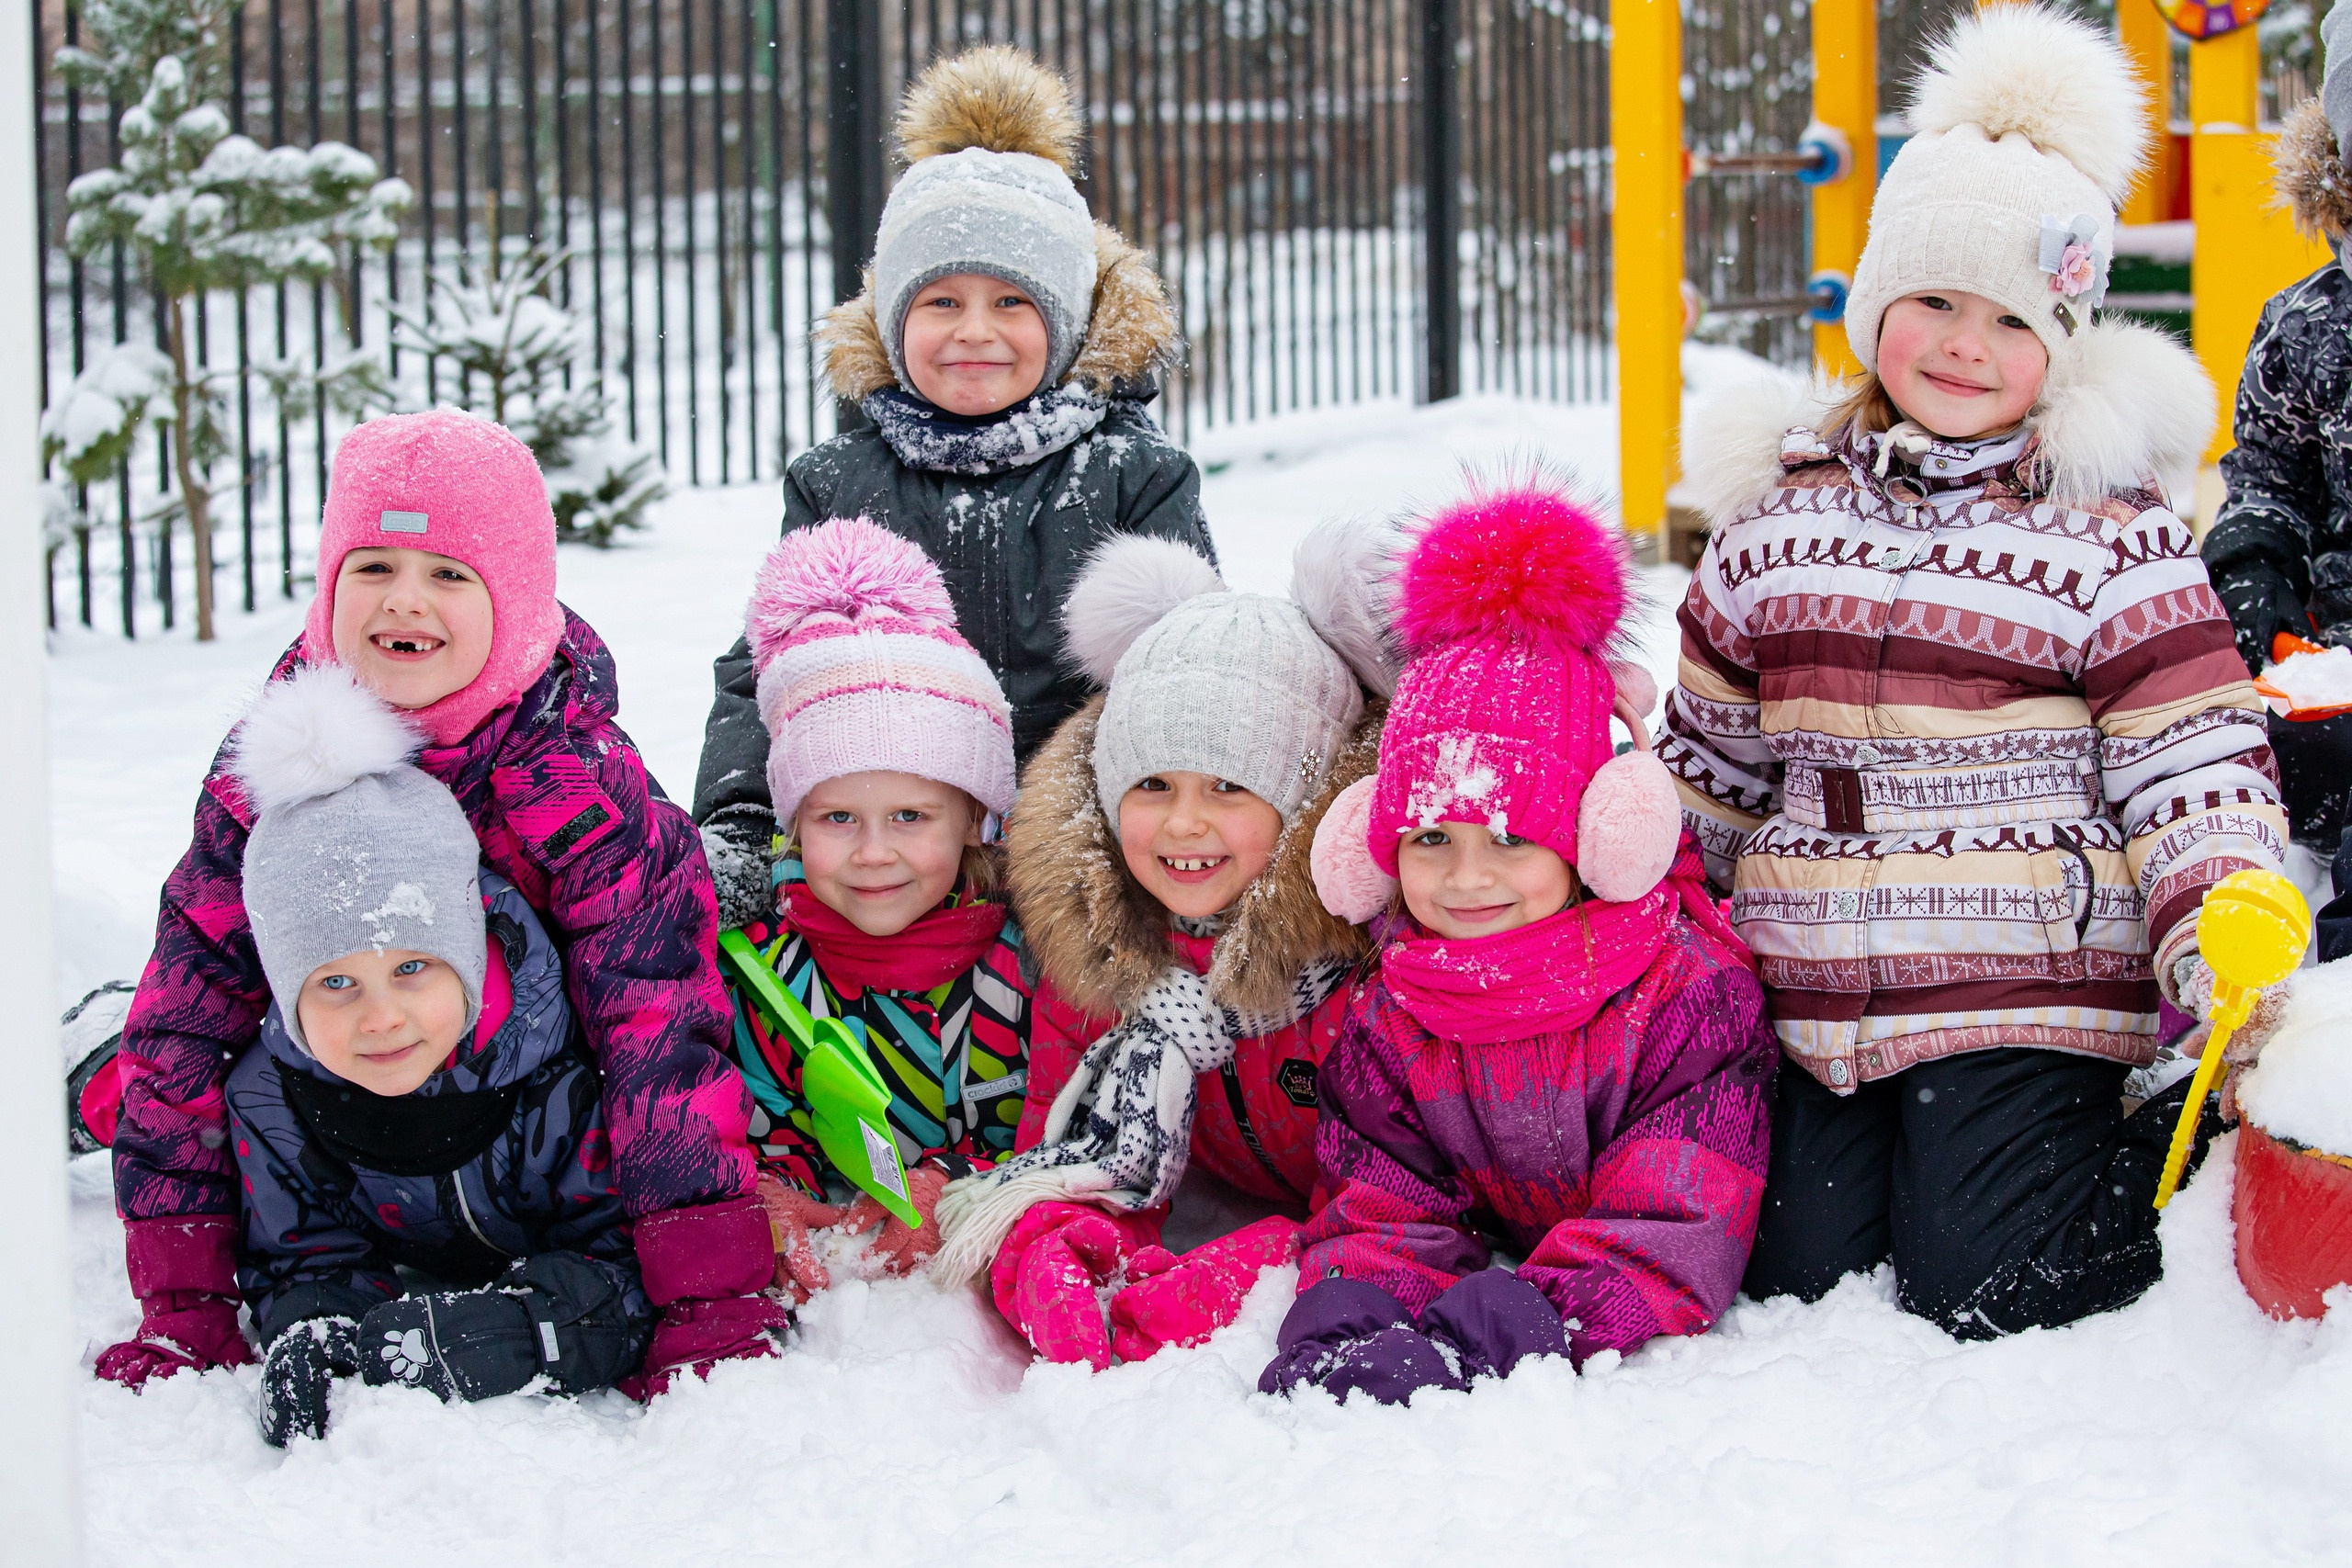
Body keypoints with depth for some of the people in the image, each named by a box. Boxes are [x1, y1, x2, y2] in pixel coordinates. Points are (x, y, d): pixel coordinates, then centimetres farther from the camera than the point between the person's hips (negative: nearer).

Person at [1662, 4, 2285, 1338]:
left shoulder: (2110, 536, -2)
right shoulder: (1780, 516, 9)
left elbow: (2198, 759, -6)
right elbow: (1709, 760, 18)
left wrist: (2221, 924, -23)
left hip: (2027, 985, -4)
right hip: (1813, 994, 4)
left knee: (1981, 1301, -10)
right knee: (1795, 1278, -1)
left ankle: (2177, 1141, 17)